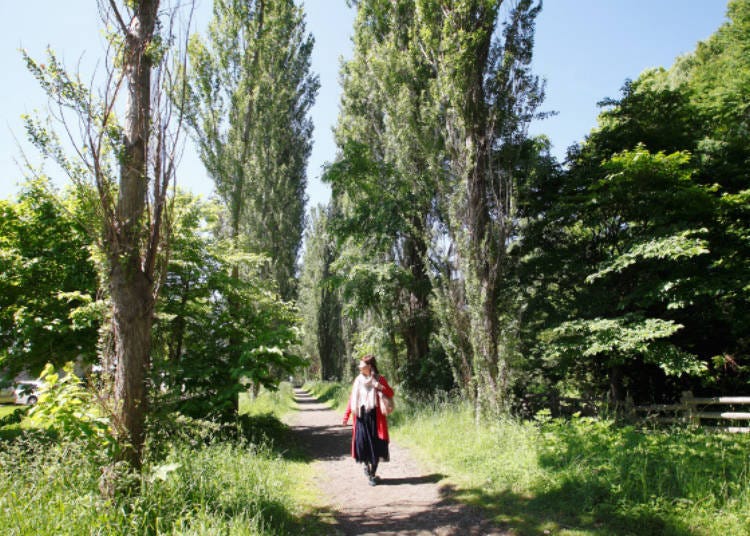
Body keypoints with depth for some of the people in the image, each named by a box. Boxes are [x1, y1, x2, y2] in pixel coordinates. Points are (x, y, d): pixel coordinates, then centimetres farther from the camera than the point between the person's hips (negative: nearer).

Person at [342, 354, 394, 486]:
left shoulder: (379, 379, -3)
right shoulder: (358, 380, 4)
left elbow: (391, 393, -2)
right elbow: (352, 399, 6)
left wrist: (381, 387, -21)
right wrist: (346, 416, 2)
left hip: (375, 417, -2)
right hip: (361, 417, 2)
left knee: (375, 445, 0)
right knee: (361, 444, 0)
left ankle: (372, 474, 15)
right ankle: (366, 465, 31)